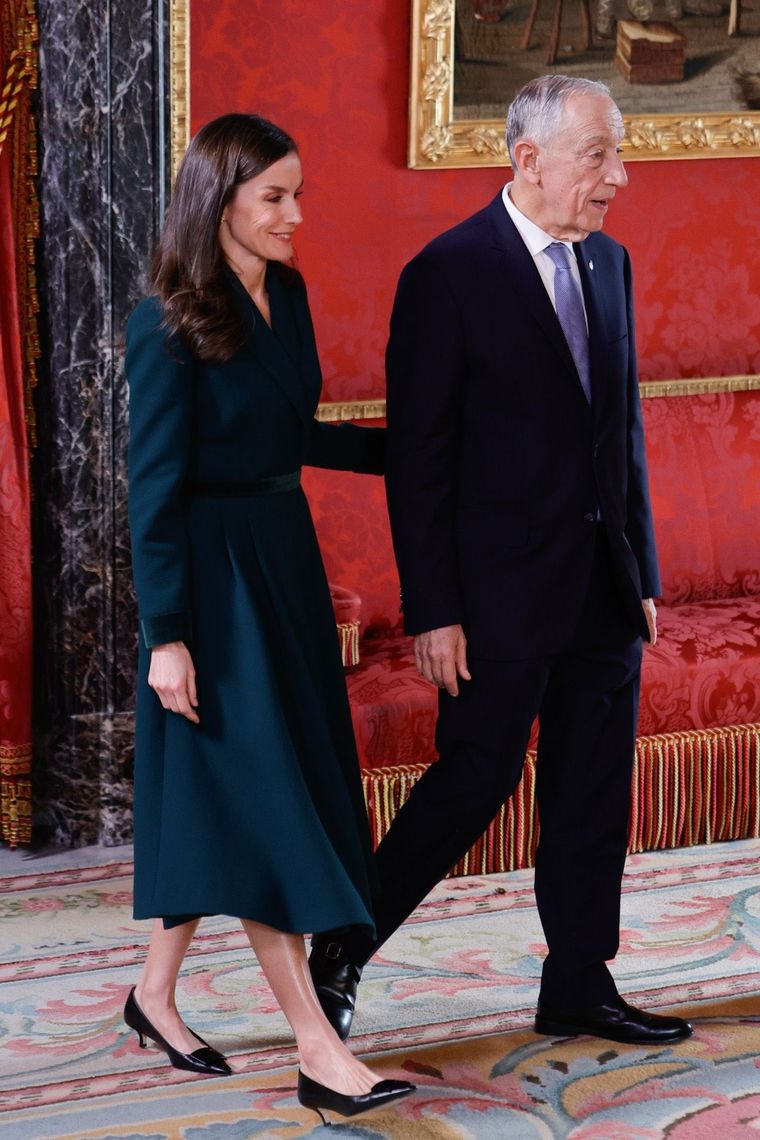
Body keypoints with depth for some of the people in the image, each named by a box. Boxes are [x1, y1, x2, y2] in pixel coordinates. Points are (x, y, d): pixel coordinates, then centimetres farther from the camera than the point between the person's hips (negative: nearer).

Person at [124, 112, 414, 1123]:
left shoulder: (285, 296, 6)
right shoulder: (169, 327, -16)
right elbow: (157, 487, -15)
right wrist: (166, 635, -17)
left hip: (284, 561, 8)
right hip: (213, 577, -8)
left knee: (225, 805, 14)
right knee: (261, 809, -5)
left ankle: (157, 994, 29)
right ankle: (317, 1051, -2)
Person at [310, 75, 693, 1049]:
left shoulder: (608, 264, 10)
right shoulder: (449, 275, -11)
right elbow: (416, 457, -11)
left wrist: (642, 571, 13)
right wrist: (433, 612, -14)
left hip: (603, 591, 7)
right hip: (502, 592, -7)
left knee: (594, 795, 9)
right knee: (476, 779, -1)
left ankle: (577, 987, 20)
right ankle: (341, 947, 16)